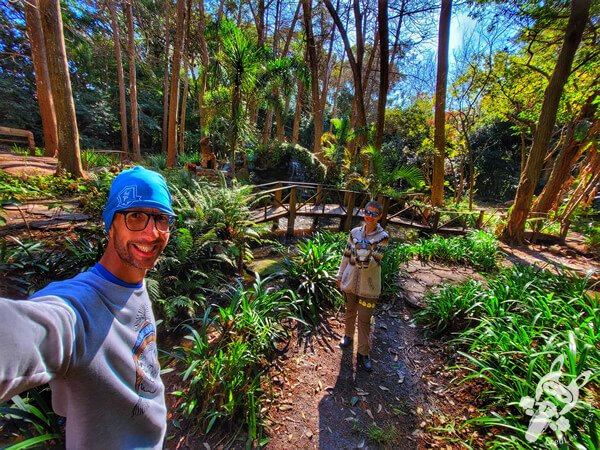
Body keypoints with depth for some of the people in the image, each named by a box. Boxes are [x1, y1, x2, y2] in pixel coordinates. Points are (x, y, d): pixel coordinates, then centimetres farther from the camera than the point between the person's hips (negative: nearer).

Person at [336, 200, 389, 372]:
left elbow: (372, 262, -17)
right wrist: (340, 275, 11)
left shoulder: (382, 236, -11)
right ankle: (348, 335, 47)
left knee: (365, 320, 6)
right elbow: (347, 255, 7)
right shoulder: (355, 232, -1)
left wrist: (363, 250, -35)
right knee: (350, 311, 23)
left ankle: (363, 353, 22)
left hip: (368, 285, -3)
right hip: (351, 281, 3)